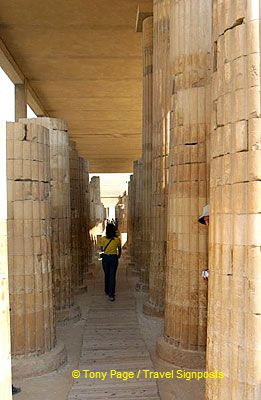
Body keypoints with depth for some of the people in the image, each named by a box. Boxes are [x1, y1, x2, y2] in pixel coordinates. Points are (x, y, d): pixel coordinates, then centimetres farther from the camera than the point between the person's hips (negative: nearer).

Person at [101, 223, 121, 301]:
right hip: (114, 258, -1)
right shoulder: (117, 239, -5)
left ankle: (107, 291, 31)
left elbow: (102, 249, 6)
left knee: (106, 275, 17)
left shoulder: (103, 239, -7)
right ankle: (111, 295, -5)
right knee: (112, 276, 0)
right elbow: (119, 250, 9)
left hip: (105, 258, 1)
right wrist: (118, 256, 29)